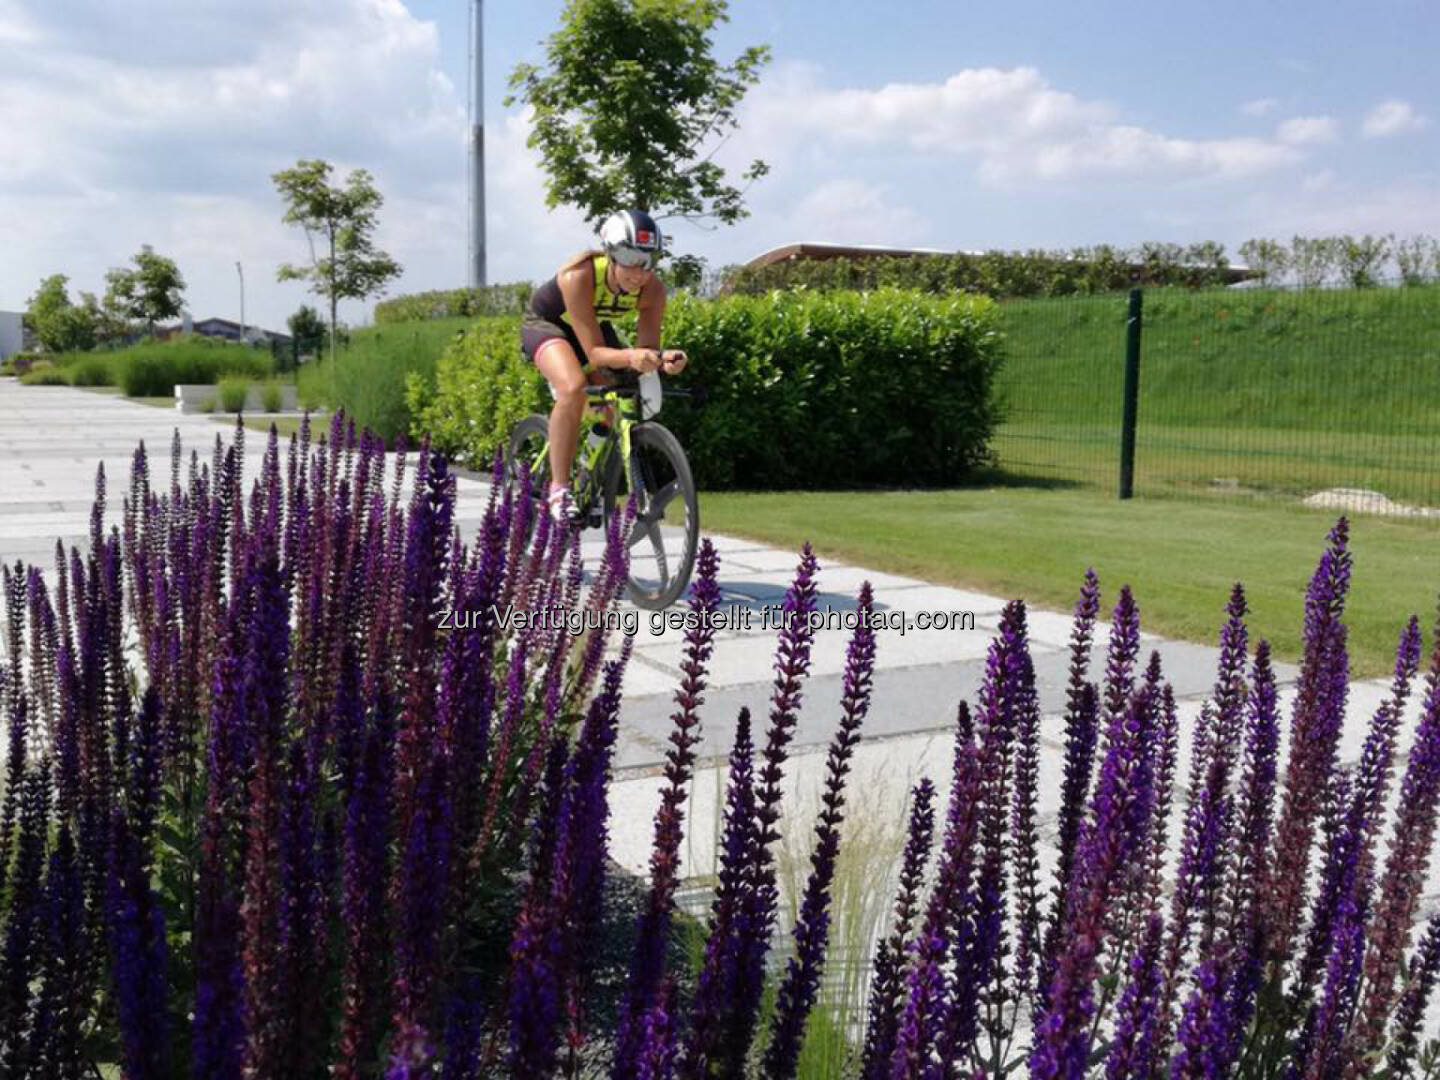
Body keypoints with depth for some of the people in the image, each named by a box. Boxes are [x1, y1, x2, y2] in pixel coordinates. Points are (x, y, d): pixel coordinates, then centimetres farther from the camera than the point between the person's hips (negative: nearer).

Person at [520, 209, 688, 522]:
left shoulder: (652, 289, -26)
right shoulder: (579, 276, -39)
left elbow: (647, 346, -23)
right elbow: (595, 353, -39)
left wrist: (661, 359, -46)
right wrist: (630, 357, -59)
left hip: (595, 325, 5)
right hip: (545, 323, -5)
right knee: (574, 388, -33)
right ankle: (559, 489, -22)